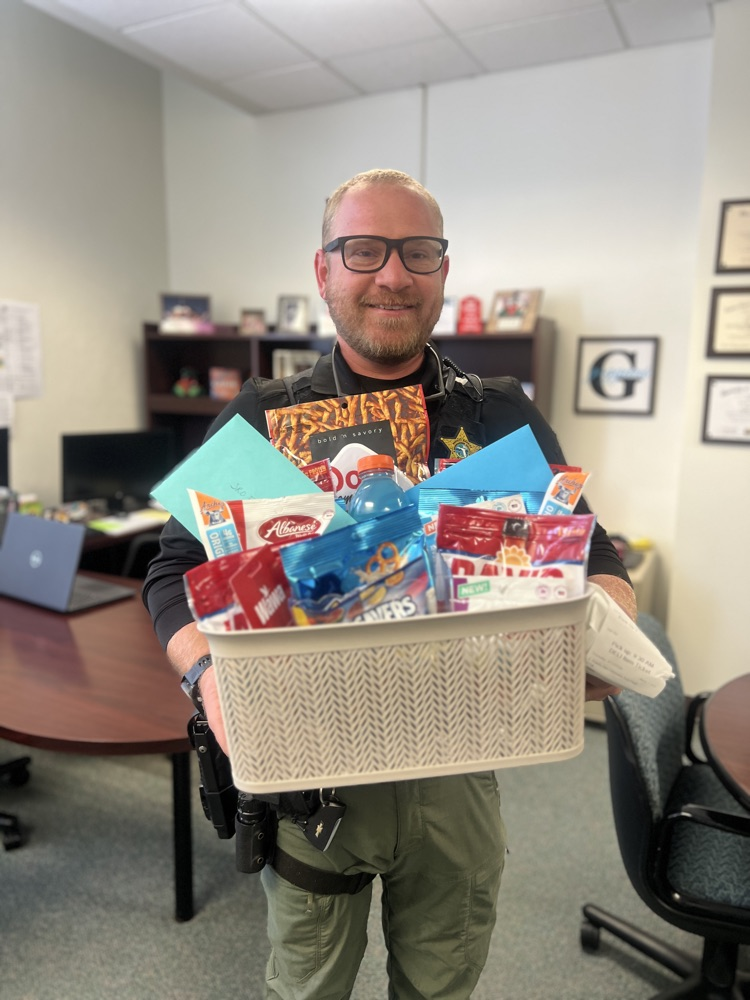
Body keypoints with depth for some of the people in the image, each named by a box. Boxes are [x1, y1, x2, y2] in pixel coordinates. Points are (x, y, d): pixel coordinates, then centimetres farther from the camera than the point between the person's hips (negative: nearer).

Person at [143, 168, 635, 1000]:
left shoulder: (505, 419, -1)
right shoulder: (261, 419, -4)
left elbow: (593, 558, 2)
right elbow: (177, 572, -4)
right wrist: (209, 668, -25)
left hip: (457, 768, 2)